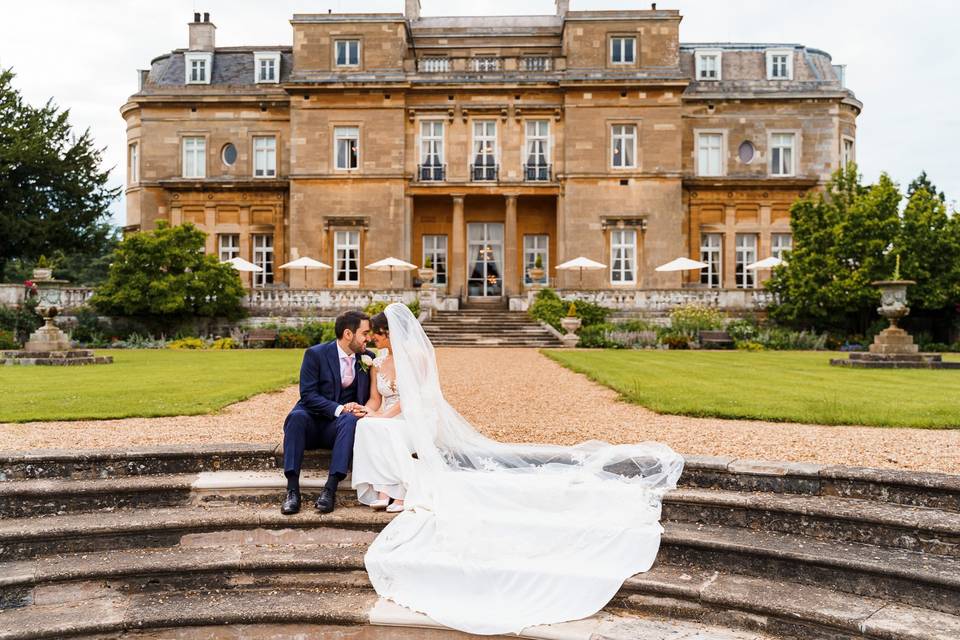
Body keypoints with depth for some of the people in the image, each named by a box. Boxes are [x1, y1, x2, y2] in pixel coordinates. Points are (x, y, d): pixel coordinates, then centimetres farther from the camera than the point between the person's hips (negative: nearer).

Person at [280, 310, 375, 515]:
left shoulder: (367, 358, 6)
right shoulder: (315, 354, -6)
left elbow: (372, 396, 10)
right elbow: (308, 394, -13)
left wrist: (362, 410, -14)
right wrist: (339, 409, -26)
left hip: (339, 426, 2)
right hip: (312, 421, -1)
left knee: (351, 419, -32)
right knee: (297, 416, -34)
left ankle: (330, 488, -37)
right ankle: (292, 489, -35)